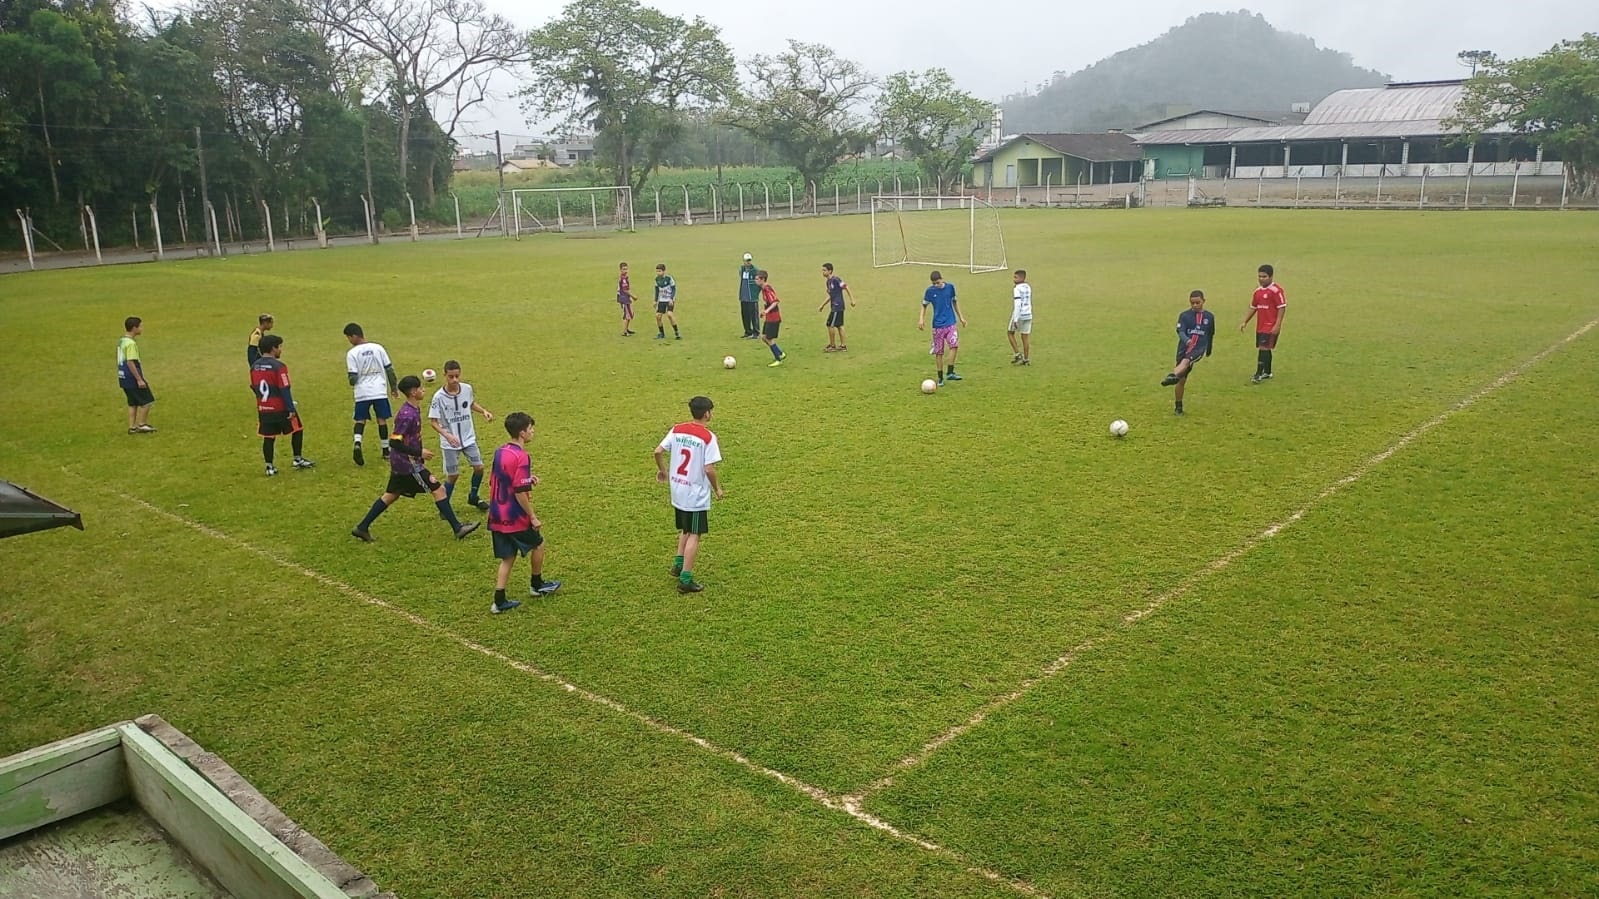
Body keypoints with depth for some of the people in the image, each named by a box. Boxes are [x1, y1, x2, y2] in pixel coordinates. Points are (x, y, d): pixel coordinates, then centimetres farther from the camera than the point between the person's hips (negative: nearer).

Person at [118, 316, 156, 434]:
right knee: (147, 400, 0)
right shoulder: (131, 343, -18)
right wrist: (139, 380, -22)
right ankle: (142, 425, 4)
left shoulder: (121, 340, 11)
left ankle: (132, 427, 14)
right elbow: (130, 363, -23)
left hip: (123, 377, 9)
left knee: (133, 403, 14)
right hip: (132, 377, -9)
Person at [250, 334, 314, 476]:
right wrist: (291, 408, -15)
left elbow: (253, 387, 13)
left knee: (268, 437, 10)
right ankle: (298, 459, 18)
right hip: (280, 408, -6)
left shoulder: (254, 367, 5)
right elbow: (284, 390, -18)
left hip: (263, 409, 6)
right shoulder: (278, 366, -16)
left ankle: (269, 467, 10)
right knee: (297, 430, 13)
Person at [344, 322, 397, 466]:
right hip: (379, 391, 2)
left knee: (360, 419, 12)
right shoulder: (378, 348, 1)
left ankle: (357, 443, -12)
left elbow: (353, 378, -11)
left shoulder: (352, 353, -8)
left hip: (362, 393, -2)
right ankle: (386, 450, 16)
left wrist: (352, 383, 13)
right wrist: (393, 387, 14)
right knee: (382, 419, 11)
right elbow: (389, 369, 3)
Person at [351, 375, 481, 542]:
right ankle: (458, 529, 1)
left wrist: (418, 452, 20)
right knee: (438, 489, -4)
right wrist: (419, 452, -22)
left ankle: (362, 528, 25)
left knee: (391, 494, 18)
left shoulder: (414, 409, 7)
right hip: (408, 463, -10)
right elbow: (394, 442, -24)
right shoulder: (407, 415, -23)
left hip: (400, 462, 10)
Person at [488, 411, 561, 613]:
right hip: (515, 518, -7)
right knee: (538, 544, 17)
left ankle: (499, 601, 9)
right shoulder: (521, 457, -20)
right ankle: (537, 585, 34)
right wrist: (533, 517, -13)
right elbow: (520, 492, -23)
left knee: (508, 558, 13)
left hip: (497, 516, 7)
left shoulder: (500, 452, 6)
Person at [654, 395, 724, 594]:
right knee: (694, 535, 2)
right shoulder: (708, 437, -17)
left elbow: (658, 452, -3)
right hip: (697, 495, -6)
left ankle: (679, 564, 29)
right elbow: (709, 469, -20)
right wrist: (717, 489, -4)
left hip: (677, 492, 6)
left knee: (685, 530, 26)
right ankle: (685, 579, 3)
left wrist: (662, 470, 16)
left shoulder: (677, 429, -1)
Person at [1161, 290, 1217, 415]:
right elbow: (1180, 332, -11)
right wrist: (1186, 340, -32)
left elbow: (1211, 334, 23)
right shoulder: (1184, 315, 3)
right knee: (1182, 380, 2)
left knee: (1185, 361, -36)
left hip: (1199, 349, -1)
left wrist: (1209, 350, 33)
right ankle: (1179, 408, 14)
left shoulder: (1209, 316, 9)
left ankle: (1172, 376, -65)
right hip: (1184, 348, 1)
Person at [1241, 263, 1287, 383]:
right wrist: (1245, 322, 16)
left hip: (1271, 327, -8)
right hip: (1260, 326, 8)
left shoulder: (1276, 290, -13)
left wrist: (1277, 325, -19)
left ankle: (1259, 374, -11)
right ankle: (1267, 373, 27)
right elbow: (1253, 308, 21)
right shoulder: (1258, 291, 11)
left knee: (1263, 348, -12)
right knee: (1265, 349, 15)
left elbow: (1282, 308, -14)